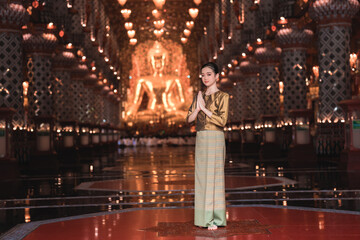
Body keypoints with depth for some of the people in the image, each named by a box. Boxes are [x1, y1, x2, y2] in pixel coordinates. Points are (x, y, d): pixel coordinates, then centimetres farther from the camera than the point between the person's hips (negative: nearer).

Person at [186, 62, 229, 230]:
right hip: (200, 139, 6)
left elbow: (222, 120, -15)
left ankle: (216, 219, 2)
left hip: (215, 139, -6)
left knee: (213, 177, -4)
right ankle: (204, 217, 16)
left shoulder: (222, 96, -4)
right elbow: (189, 119, 8)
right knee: (201, 177, 8)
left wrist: (204, 108, -12)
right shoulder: (199, 96, 13)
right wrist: (198, 108, -9)